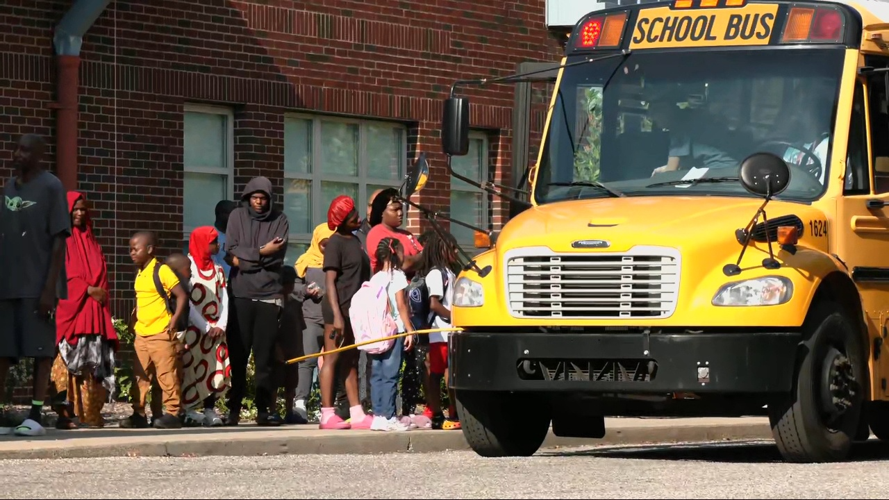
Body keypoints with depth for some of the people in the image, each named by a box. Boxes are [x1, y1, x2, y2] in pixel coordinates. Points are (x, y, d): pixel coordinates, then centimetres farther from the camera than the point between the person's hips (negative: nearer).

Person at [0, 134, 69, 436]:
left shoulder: (51, 188, -6)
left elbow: (59, 241, -10)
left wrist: (49, 288, -16)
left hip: (38, 285, -6)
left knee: (40, 347, -3)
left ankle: (36, 416, -1)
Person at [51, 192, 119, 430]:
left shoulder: (90, 240, 22)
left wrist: (101, 293, 8)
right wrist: (88, 289, -14)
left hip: (94, 310, 7)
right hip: (70, 306, -7)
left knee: (94, 363, 1)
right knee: (70, 360, -13)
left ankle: (90, 413, 2)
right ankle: (66, 413, -17)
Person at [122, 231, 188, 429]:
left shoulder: (162, 271, -10)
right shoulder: (139, 274, 13)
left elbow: (182, 295, -13)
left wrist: (174, 320, -17)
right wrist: (135, 318, 11)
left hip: (161, 333, -8)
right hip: (141, 334, 8)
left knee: (167, 374, -4)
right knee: (140, 375, 8)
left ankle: (173, 414, -1)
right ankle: (139, 414, 13)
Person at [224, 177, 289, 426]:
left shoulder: (279, 220, 8)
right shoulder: (237, 216, 9)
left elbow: (277, 256, -3)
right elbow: (232, 250, -2)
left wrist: (245, 258, -7)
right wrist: (261, 252, -9)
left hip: (268, 295, 0)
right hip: (241, 294, 0)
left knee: (265, 356, 0)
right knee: (238, 354, 0)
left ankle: (264, 409, 3)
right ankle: (234, 409, 4)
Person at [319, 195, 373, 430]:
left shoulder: (355, 241, 15)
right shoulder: (335, 243, -10)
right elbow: (330, 281, -15)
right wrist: (337, 315, -22)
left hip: (355, 309, 8)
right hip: (339, 308, -8)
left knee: (351, 362, 9)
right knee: (332, 359, -6)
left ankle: (357, 415, 9)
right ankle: (327, 415, -7)